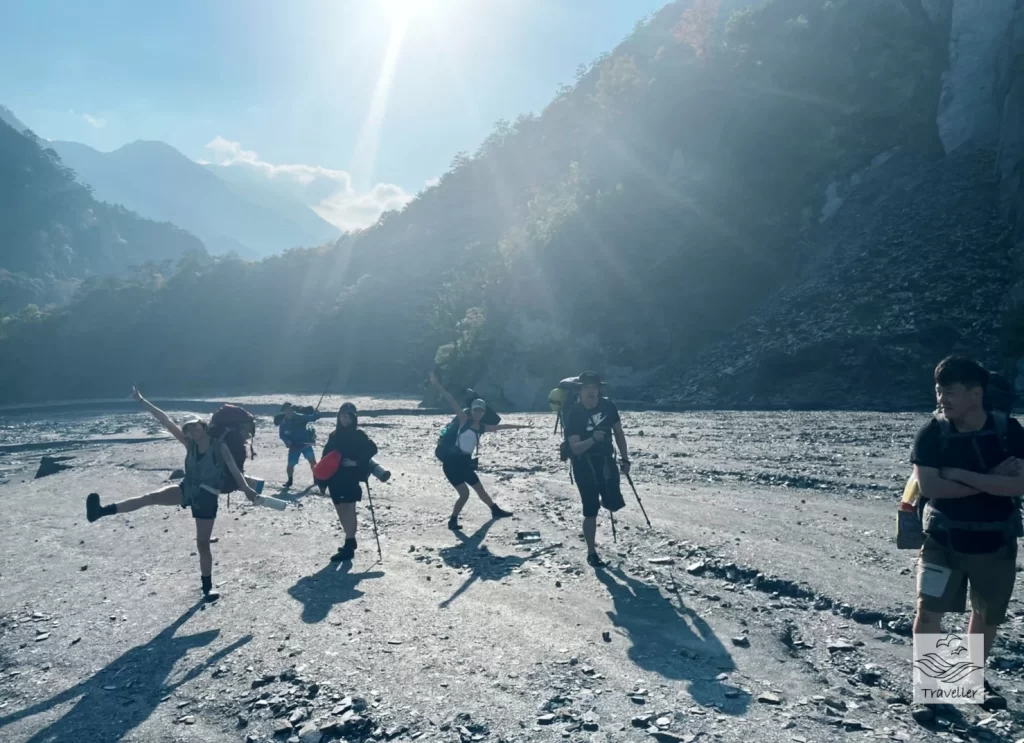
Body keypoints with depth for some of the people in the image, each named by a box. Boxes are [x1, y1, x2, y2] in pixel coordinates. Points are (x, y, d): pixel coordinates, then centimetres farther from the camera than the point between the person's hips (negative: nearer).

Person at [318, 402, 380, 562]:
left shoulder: (358, 434, -3)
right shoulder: (334, 435, 13)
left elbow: (372, 449, -12)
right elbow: (326, 456, 13)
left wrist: (357, 462, -19)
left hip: (350, 478, -6)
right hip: (335, 478, 6)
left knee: (349, 510, -9)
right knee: (341, 510, 13)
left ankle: (349, 547, -9)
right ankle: (350, 540, 28)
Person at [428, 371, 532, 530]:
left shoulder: (482, 427, 8)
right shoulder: (464, 420, -9)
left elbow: (502, 426, 17)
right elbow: (451, 401, -16)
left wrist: (522, 426, 23)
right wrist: (436, 383, -21)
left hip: (465, 462, 7)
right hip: (451, 461, -7)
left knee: (480, 489, 23)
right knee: (464, 493, -12)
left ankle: (495, 510, 42)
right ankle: (453, 520, 6)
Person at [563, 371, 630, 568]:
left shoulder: (608, 406, -5)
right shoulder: (573, 414, -18)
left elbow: (618, 433, 7)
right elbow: (575, 448, -24)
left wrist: (625, 458, 8)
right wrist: (593, 439, -40)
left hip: (606, 461, 4)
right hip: (584, 466, -4)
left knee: (614, 504, 4)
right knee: (591, 512, -3)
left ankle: (602, 499, 40)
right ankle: (591, 553, 13)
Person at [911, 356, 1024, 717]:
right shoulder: (931, 433, -12)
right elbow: (929, 486, -20)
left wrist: (960, 474, -24)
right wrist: (991, 479, -20)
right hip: (943, 540, -2)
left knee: (988, 614, 17)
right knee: (929, 610, -9)